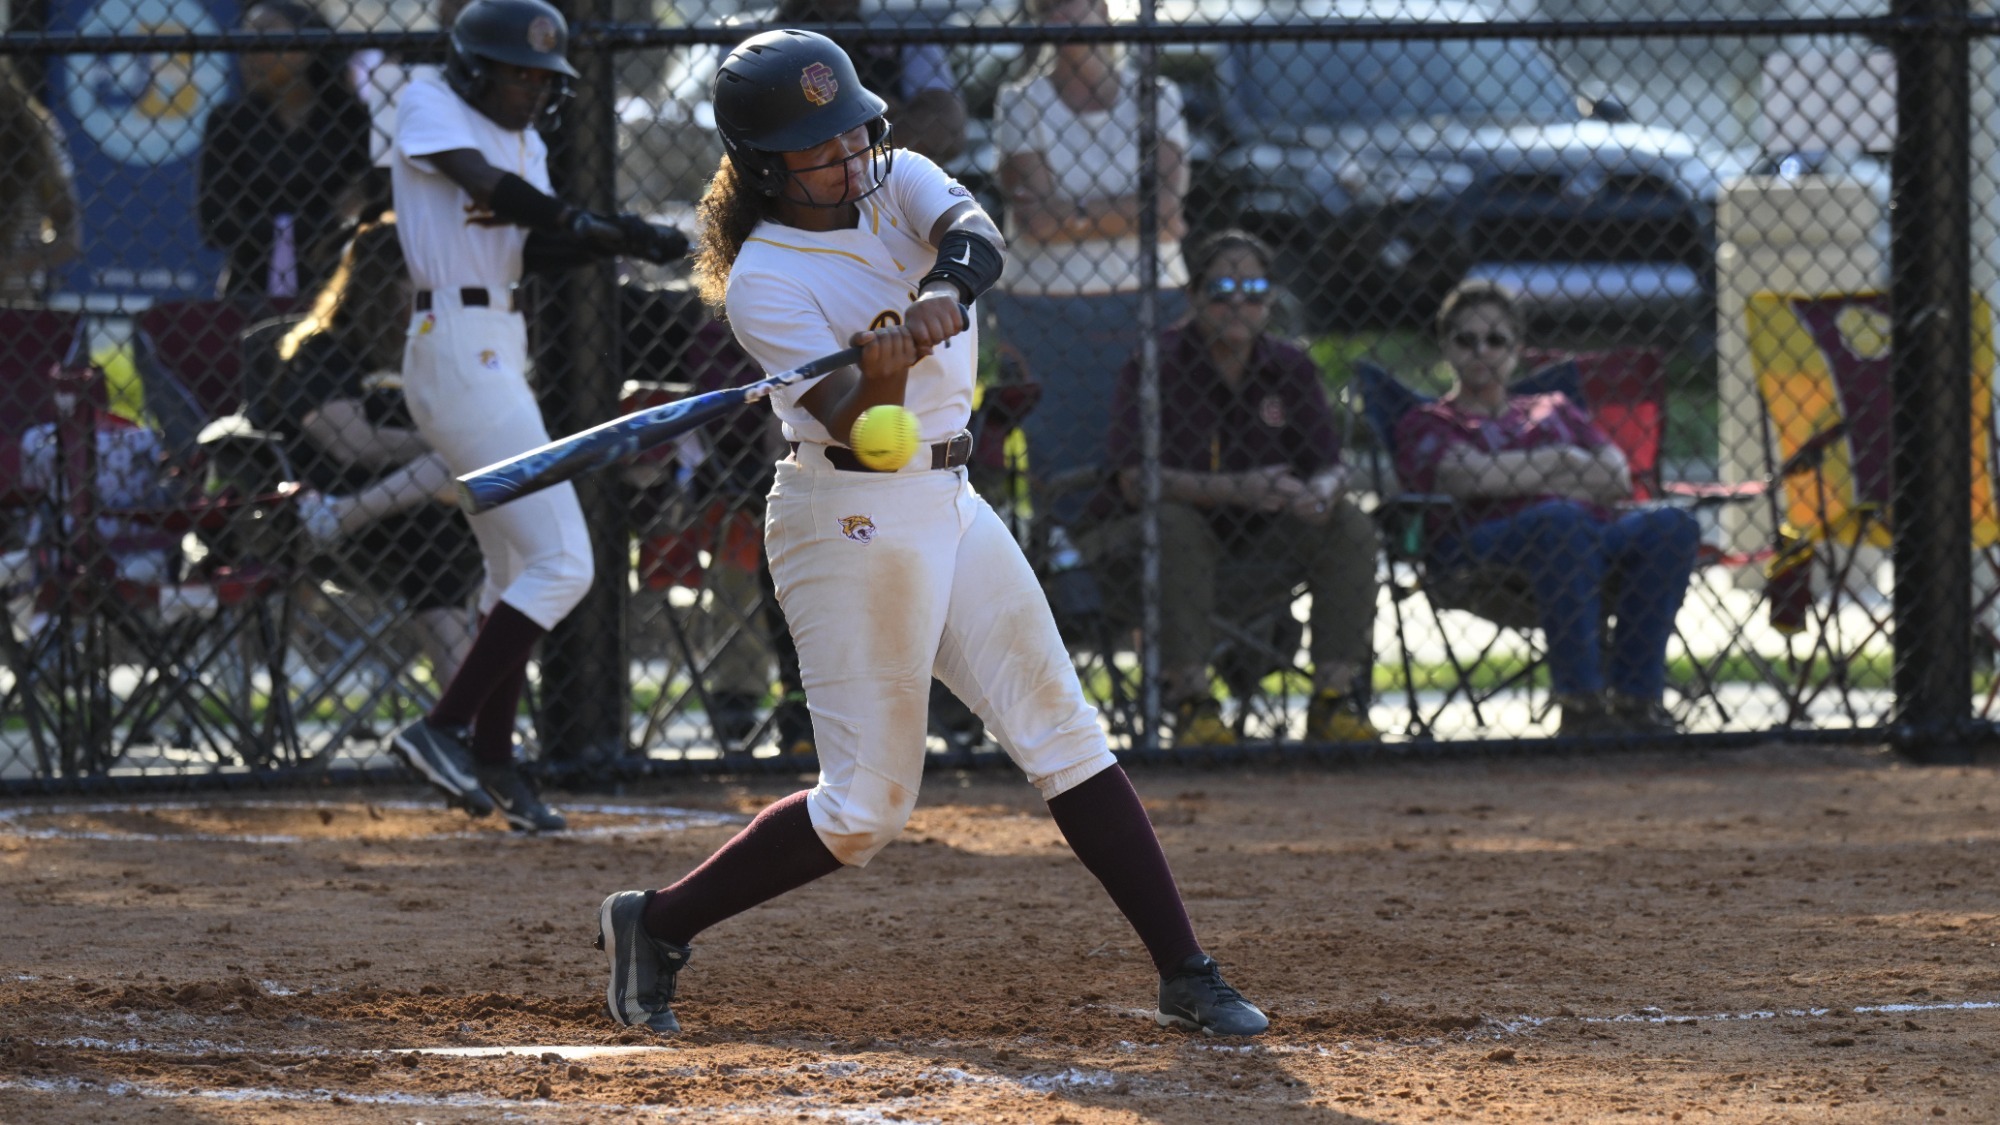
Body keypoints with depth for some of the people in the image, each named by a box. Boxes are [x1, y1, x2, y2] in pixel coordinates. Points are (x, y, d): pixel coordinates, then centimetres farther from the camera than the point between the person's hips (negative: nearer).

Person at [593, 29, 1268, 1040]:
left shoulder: (899, 184, 4)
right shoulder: (764, 280, -14)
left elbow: (974, 234, -18)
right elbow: (857, 426, -23)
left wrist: (943, 291, -40)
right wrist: (880, 375, -45)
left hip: (950, 504, 7)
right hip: (854, 520, -7)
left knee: (1066, 739, 4)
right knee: (864, 808, -6)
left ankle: (1186, 976, 5)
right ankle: (655, 926, 8)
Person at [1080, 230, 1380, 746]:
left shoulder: (1290, 369, 2)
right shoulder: (1155, 367, -11)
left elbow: (1330, 467, -3)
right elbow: (1135, 480, -21)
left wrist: (1320, 495, -29)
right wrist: (1238, 490, -33)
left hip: (1258, 557, 4)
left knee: (1351, 524, -15)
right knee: (1176, 523, -35)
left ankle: (1333, 699, -11)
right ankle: (1191, 703, -30)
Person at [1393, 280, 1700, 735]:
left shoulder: (1553, 410, 34)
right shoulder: (1427, 424, 22)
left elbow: (1617, 479, 16)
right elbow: (1472, 477, -2)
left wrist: (1519, 471, 4)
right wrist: (1560, 462, 6)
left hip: (1596, 537, 5)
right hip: (1487, 541, -5)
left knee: (1672, 525, -27)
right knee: (1560, 520, -40)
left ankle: (1636, 695, -34)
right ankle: (1580, 703, -43)